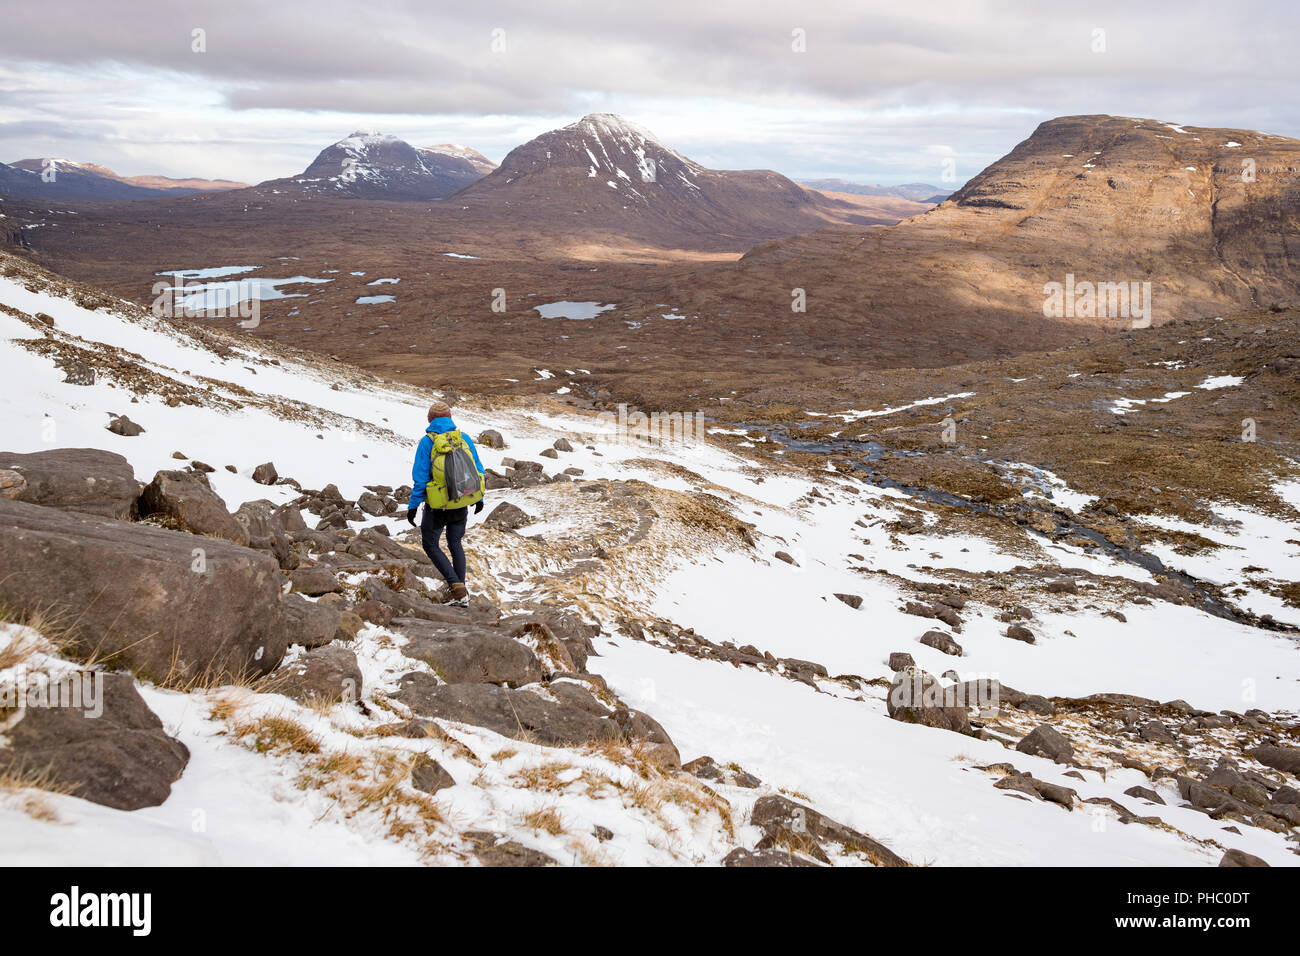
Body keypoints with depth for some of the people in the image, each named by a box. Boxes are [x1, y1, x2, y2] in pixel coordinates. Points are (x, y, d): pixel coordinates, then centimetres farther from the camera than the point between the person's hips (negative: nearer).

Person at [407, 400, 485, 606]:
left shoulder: (427, 442, -11)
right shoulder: (464, 439, 0)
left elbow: (420, 477, -12)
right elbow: (478, 470, 4)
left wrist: (413, 505, -6)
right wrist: (480, 498, 17)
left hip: (438, 506, -4)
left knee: (430, 545, 13)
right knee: (455, 544, 21)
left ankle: (458, 587, 1)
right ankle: (461, 594, 18)